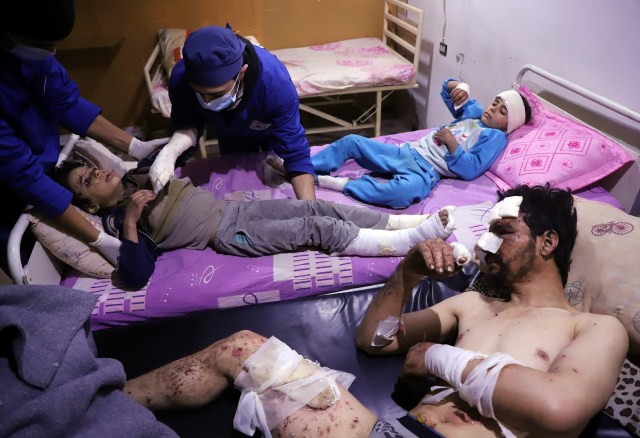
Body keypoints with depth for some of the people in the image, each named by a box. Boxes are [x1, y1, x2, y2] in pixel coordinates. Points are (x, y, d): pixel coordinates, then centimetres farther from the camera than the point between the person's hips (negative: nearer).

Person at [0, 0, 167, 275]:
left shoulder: (27, 41, -18)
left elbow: (65, 101, -5)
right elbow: (22, 172, -33)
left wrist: (135, 147, -10)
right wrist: (100, 241, -31)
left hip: (46, 169, 5)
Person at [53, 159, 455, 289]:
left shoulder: (136, 176, 17)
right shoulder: (117, 222, -3)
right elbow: (136, 277, -18)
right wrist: (129, 222, -21)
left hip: (236, 207, 7)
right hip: (228, 236, -6)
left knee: (319, 207, -9)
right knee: (321, 230, -18)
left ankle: (416, 220, -4)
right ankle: (413, 239, -11)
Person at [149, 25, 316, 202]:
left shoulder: (275, 81, -46)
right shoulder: (180, 79, -38)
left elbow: (294, 152, -43)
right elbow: (187, 123, -20)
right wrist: (170, 150, -43)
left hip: (272, 131, -2)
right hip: (231, 133, 2)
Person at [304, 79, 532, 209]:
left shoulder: (496, 137, 2)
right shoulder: (474, 112, 22)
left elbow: (470, 170, -12)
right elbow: (447, 88, 29)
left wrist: (451, 142, -11)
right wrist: (458, 87, 7)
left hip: (426, 170, -8)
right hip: (406, 152, 8)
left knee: (405, 191, -44)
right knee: (351, 141, -3)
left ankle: (341, 184, -33)